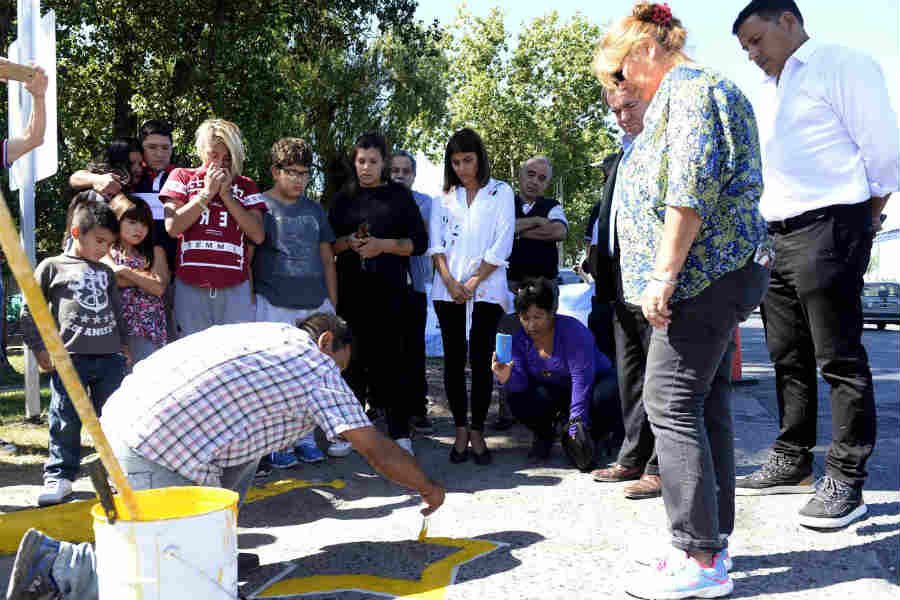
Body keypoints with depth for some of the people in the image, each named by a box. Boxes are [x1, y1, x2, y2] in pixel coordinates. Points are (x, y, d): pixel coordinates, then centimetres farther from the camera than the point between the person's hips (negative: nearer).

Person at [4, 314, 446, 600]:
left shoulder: (266, 334, 22)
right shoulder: (317, 366, 2)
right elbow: (375, 449, 4)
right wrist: (428, 488, 19)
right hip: (158, 453, -9)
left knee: (244, 449, 24)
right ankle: (57, 563, -4)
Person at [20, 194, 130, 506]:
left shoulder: (106, 272, 18)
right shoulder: (52, 266, 4)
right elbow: (30, 311, 4)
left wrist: (123, 344, 18)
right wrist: (39, 348, -1)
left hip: (110, 358, 4)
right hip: (70, 358, -4)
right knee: (65, 421, 0)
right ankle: (59, 477, 10)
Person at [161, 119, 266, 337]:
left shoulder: (245, 186, 12)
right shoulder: (182, 177, 10)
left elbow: (258, 236, 0)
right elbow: (172, 227, -3)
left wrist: (226, 195, -3)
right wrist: (207, 193, -5)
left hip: (235, 288, 1)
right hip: (190, 287, -1)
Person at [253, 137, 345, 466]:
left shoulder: (314, 210, 15)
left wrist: (332, 304, 13)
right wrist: (250, 301, -6)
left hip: (315, 304, 4)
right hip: (274, 306, -4)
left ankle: (305, 437, 17)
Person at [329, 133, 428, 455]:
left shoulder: (399, 195, 9)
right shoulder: (344, 197, 16)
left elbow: (419, 242, 3)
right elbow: (328, 243, 16)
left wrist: (382, 245, -11)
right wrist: (348, 243, -5)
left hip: (389, 290, -2)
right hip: (351, 290, 3)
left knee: (392, 357, -8)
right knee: (350, 357, 2)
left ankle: (400, 433, -3)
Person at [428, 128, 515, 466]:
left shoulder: (500, 193, 7)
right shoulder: (445, 197, 17)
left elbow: (501, 247, -1)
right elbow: (436, 243, 9)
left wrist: (473, 283, -7)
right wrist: (450, 281, -6)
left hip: (486, 289, -3)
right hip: (448, 289, 3)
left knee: (481, 360, -5)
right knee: (454, 359, 1)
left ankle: (477, 432, 2)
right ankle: (460, 431, 8)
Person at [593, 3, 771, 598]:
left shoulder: (687, 86, -8)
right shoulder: (696, 89, 25)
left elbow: (692, 184, -21)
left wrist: (665, 273, -22)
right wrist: (667, 276, 28)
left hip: (705, 273, -11)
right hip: (719, 276, 11)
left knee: (672, 406, -11)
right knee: (706, 404, 10)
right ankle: (712, 539, 17)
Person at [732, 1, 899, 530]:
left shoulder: (843, 66, -3)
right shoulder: (774, 90, 22)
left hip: (827, 229, -9)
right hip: (778, 233, 9)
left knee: (840, 360, -5)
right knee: (789, 357, 12)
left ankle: (846, 482, 1)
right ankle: (792, 462, 22)